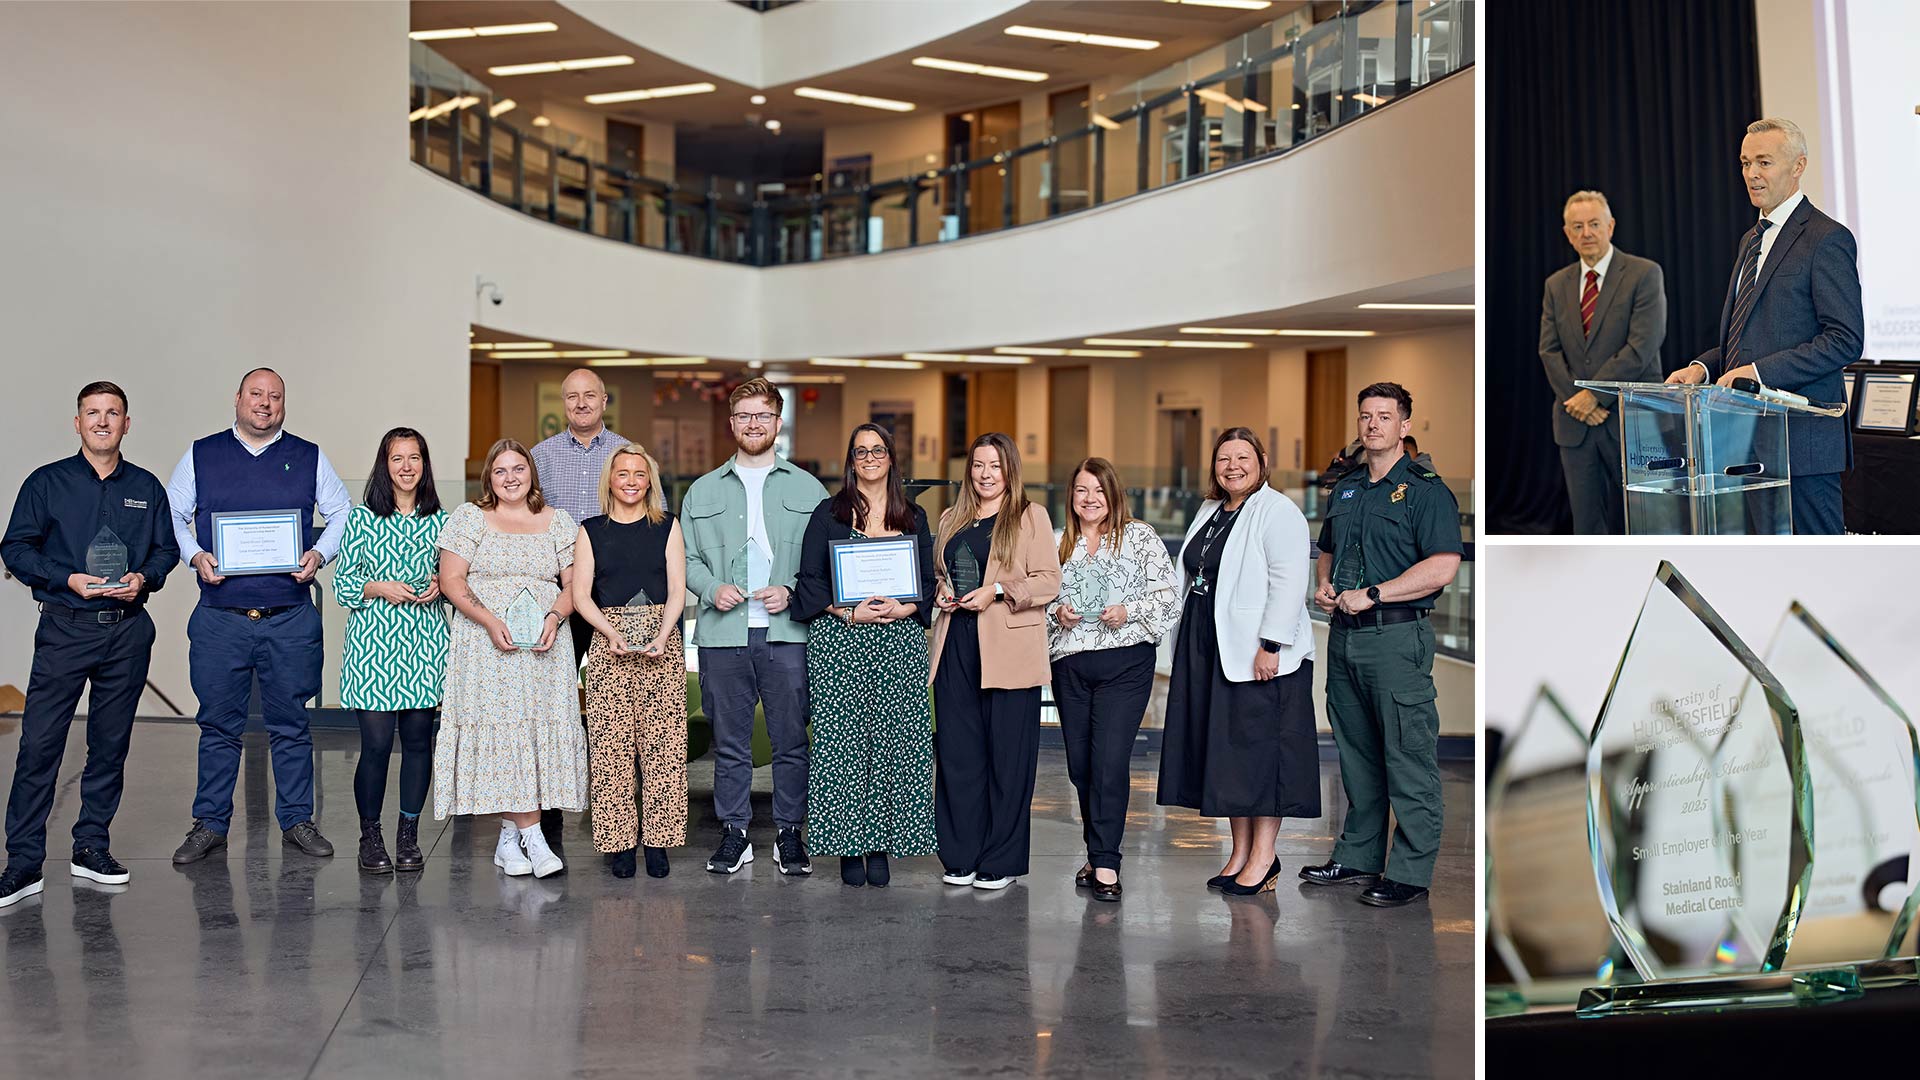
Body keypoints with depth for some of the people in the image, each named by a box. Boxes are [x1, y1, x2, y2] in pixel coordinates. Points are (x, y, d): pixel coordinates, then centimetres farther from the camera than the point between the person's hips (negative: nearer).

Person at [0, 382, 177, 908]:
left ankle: (91, 846, 20)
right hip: (65, 628, -2)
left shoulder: (146, 487, 10)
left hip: (128, 631, 3)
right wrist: (68, 579, -13)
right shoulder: (47, 482, 3)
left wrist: (144, 578, -8)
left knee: (111, 744, 8)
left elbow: (166, 548, 13)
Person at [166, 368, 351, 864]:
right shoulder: (201, 456, 7)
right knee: (218, 724, 7)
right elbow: (171, 515, 12)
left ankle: (297, 820, 17)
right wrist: (195, 555, -5)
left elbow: (342, 513, 12)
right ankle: (210, 824, 18)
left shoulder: (309, 458, 7)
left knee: (291, 724, 7)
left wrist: (319, 555, -5)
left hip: (291, 619, 0)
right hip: (219, 618, 0)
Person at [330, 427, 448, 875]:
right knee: (376, 741, -6)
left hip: (425, 644, 3)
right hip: (373, 643, -2)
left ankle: (409, 836, 16)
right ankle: (370, 837, 11)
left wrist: (440, 586, -3)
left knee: (418, 738, 4)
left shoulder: (440, 520, 10)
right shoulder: (362, 518, 3)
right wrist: (380, 588, -12)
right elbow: (343, 581, 4)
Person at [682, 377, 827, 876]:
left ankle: (789, 834, 13)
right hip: (722, 634, 1)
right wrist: (712, 588, -6)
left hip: (787, 632, -1)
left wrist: (793, 592, -9)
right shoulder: (704, 491, 14)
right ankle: (734, 833, 16)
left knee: (791, 740, 2)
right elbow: (687, 558, 13)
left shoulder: (808, 489, 10)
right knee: (729, 742, 6)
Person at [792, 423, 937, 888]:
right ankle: (848, 846, 2)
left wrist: (902, 608, -8)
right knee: (842, 740, -4)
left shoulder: (913, 516, 13)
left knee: (893, 741, -2)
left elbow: (928, 583, 11)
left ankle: (881, 843, 5)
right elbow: (810, 579, 1)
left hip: (900, 638, 2)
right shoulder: (829, 513, 6)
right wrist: (850, 613, -12)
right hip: (839, 640, -2)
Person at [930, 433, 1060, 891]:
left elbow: (1049, 581, -3)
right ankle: (962, 857, 13)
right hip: (956, 650, 5)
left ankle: (1001, 862, 8)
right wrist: (940, 594, 5)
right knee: (956, 752, 4)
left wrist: (997, 591, -14)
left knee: (1007, 755, -1)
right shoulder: (951, 519, 18)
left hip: (1008, 653, -4)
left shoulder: (1031, 516, 3)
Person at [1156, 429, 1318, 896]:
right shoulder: (1210, 512, 17)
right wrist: (1188, 644, 18)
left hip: (1258, 653, -8)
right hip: (1208, 649, 8)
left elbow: (1289, 582, -18)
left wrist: (1270, 645, -23)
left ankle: (1263, 856, 6)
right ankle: (1240, 852, 18)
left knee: (1258, 749, -3)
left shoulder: (1277, 512, -9)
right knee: (1226, 750, 10)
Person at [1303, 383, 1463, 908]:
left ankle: (1411, 871, 4)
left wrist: (1371, 595, -17)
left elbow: (1443, 566, -17)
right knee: (1355, 752, 15)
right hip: (1344, 635, 8)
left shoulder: (1425, 490, -7)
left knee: (1408, 756, -3)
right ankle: (1358, 856, 25)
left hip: (1397, 635, -8)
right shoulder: (1346, 490, 16)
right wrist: (1325, 585, 7)